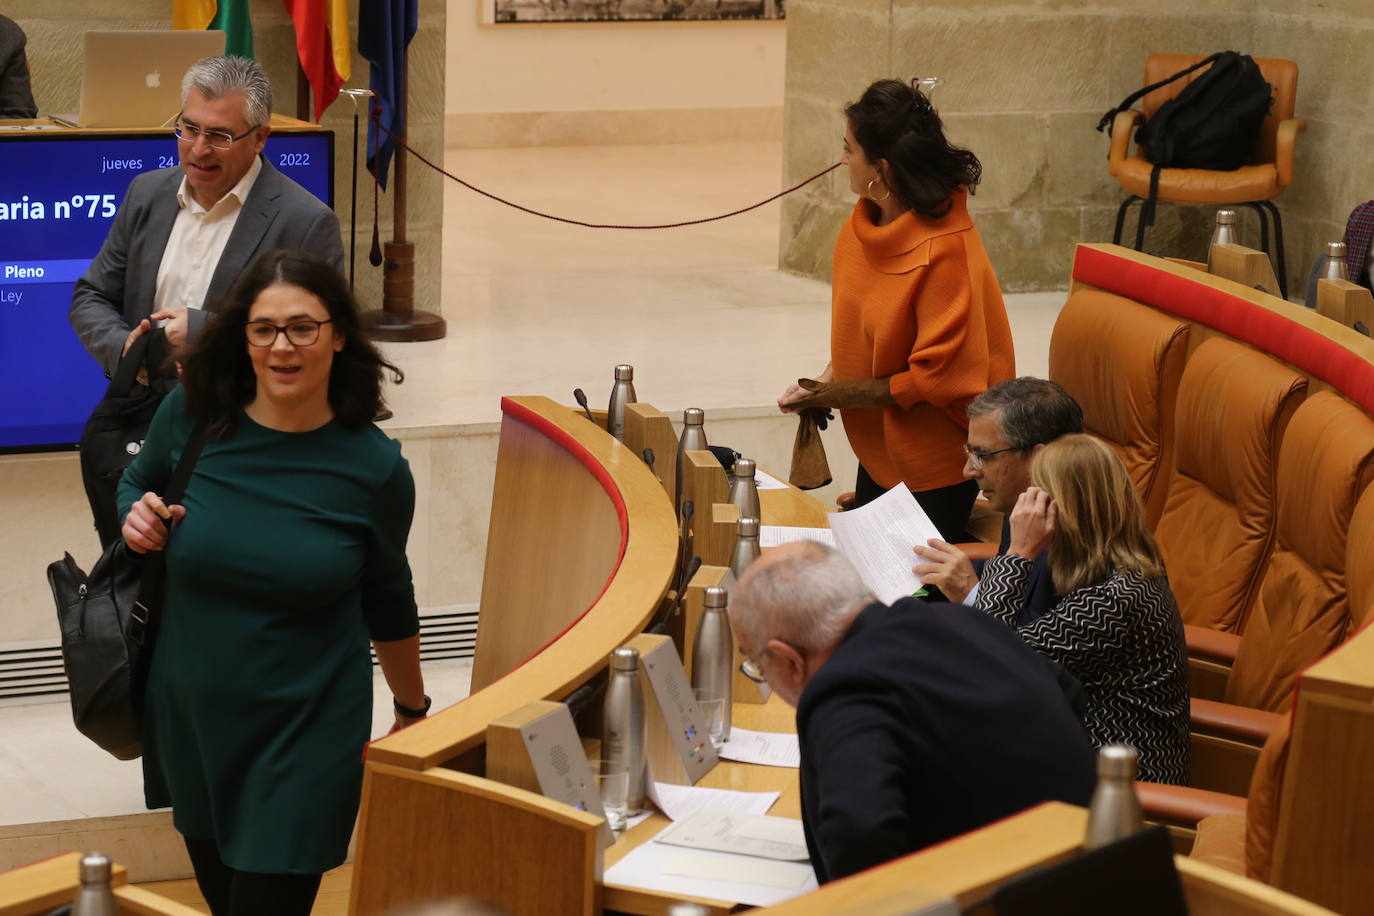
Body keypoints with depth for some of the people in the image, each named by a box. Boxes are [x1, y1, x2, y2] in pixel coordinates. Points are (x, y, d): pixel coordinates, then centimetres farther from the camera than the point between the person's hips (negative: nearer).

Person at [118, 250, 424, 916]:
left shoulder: (374, 467, -12)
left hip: (306, 735, -3)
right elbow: (134, 486, 13)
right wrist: (138, 518, -10)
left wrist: (412, 710, 15)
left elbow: (388, 604, 4)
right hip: (190, 717, 3)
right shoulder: (191, 416, -9)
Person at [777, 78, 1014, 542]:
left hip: (934, 468, -8)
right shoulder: (864, 224, 0)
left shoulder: (946, 252, -26)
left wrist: (844, 393, -19)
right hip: (878, 448, 8)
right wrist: (827, 379, -3)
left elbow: (939, 377, -24)